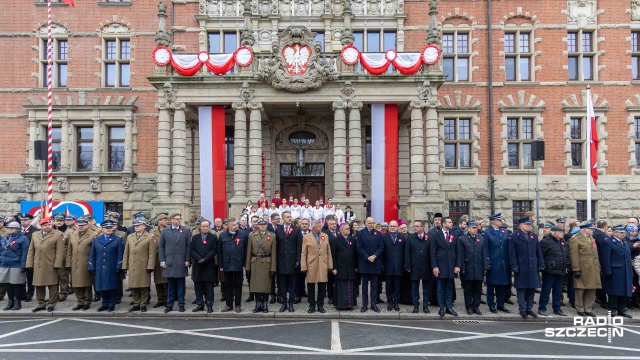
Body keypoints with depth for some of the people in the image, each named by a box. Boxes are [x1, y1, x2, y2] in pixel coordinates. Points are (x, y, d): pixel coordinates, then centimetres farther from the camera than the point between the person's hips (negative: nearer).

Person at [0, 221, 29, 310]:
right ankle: (10, 301, 22)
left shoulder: (23, 238, -5)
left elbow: (25, 253, -11)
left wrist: (23, 265, -16)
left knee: (17, 284, 0)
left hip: (17, 266, -6)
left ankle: (18, 302, 11)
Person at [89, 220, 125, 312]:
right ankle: (105, 304, 19)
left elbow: (120, 255, -3)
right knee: (102, 287, 8)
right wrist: (92, 267, 4)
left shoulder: (118, 239, 2)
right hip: (100, 269, 3)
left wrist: (118, 267, -10)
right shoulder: (96, 239, 12)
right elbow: (92, 255, 11)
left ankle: (111, 304, 12)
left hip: (112, 269, -3)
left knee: (112, 287, 2)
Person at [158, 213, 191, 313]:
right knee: (170, 285, 7)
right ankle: (169, 305, 16)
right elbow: (161, 246, 6)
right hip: (169, 262, 1)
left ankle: (181, 304, 13)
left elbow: (188, 246, 2)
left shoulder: (186, 230, 3)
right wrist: (162, 260, -1)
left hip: (181, 262, 0)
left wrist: (187, 260, -4)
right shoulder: (165, 231, 5)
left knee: (181, 284, 5)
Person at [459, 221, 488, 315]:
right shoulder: (463, 239, -2)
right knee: (468, 290, 6)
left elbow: (484, 254, 7)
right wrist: (462, 268, -9)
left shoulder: (481, 239, 9)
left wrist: (485, 267, 2)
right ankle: (469, 307, 15)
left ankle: (476, 307, 18)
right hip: (468, 269, -3)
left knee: (478, 290, 8)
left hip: (479, 269, 3)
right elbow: (461, 255, -5)